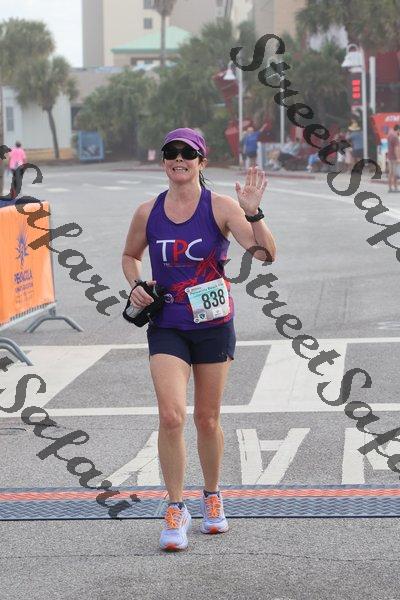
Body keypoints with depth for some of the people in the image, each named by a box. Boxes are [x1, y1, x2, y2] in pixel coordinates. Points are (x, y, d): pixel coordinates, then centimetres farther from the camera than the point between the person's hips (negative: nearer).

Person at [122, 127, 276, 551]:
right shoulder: (148, 212, 1)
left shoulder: (221, 207, -7)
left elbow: (265, 253, -18)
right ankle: (175, 510, -3)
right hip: (166, 329, 1)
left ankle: (212, 497, 33)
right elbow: (130, 255, 20)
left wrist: (252, 213, -33)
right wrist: (136, 285, 0)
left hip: (214, 326, -1)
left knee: (207, 420, 9)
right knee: (170, 416, -15)